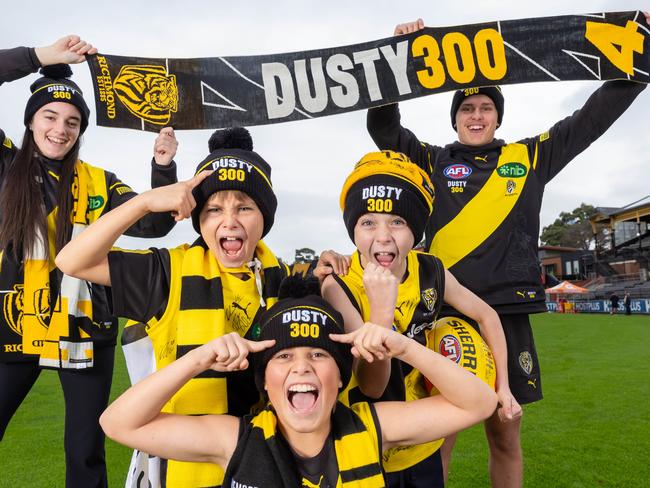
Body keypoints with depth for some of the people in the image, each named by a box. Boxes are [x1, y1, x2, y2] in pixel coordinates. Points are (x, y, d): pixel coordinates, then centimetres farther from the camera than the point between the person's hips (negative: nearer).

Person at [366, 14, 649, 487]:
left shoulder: (530, 157, 13)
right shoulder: (433, 161, 8)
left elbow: (594, 117, 16)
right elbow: (383, 128, -1)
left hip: (508, 313, 2)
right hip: (446, 312, -2)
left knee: (505, 435, 13)